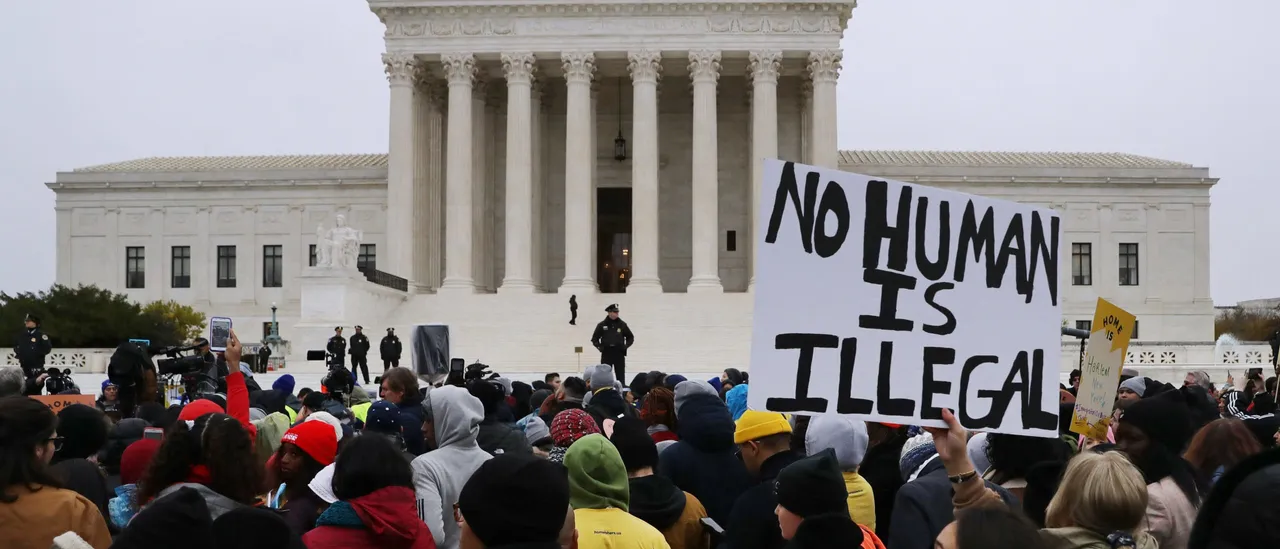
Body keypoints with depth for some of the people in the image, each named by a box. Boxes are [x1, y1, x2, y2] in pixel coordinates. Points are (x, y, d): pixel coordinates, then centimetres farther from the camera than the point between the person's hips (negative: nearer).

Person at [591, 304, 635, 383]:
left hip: (619, 353, 1)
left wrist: (625, 346, -2)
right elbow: (594, 339, 8)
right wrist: (599, 346, -7)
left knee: (621, 376, 2)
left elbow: (631, 337, 13)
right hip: (606, 353, -1)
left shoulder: (622, 324, 4)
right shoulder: (602, 325, 1)